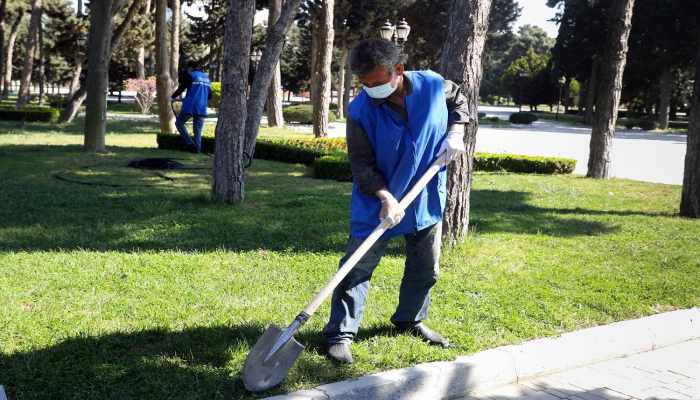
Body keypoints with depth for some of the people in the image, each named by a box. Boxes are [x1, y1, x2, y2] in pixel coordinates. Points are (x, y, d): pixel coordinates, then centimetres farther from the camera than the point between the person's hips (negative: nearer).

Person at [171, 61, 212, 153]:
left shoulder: (190, 76, -2)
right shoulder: (207, 78, 18)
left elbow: (181, 88, -8)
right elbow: (209, 95, 23)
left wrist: (173, 97, 6)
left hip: (190, 106, -5)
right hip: (202, 108, 5)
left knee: (179, 123, 8)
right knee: (198, 129, 8)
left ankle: (190, 144, -5)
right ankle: (197, 148, -1)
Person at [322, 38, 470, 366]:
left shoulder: (434, 85, -13)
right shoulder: (361, 111, -21)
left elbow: (459, 102, 10)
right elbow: (362, 164, -17)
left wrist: (455, 133, -7)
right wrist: (386, 198, -28)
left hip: (427, 199, 4)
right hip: (378, 201, -3)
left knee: (426, 267, 16)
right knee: (358, 268, -4)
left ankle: (409, 320, 38)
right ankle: (340, 334, 7)